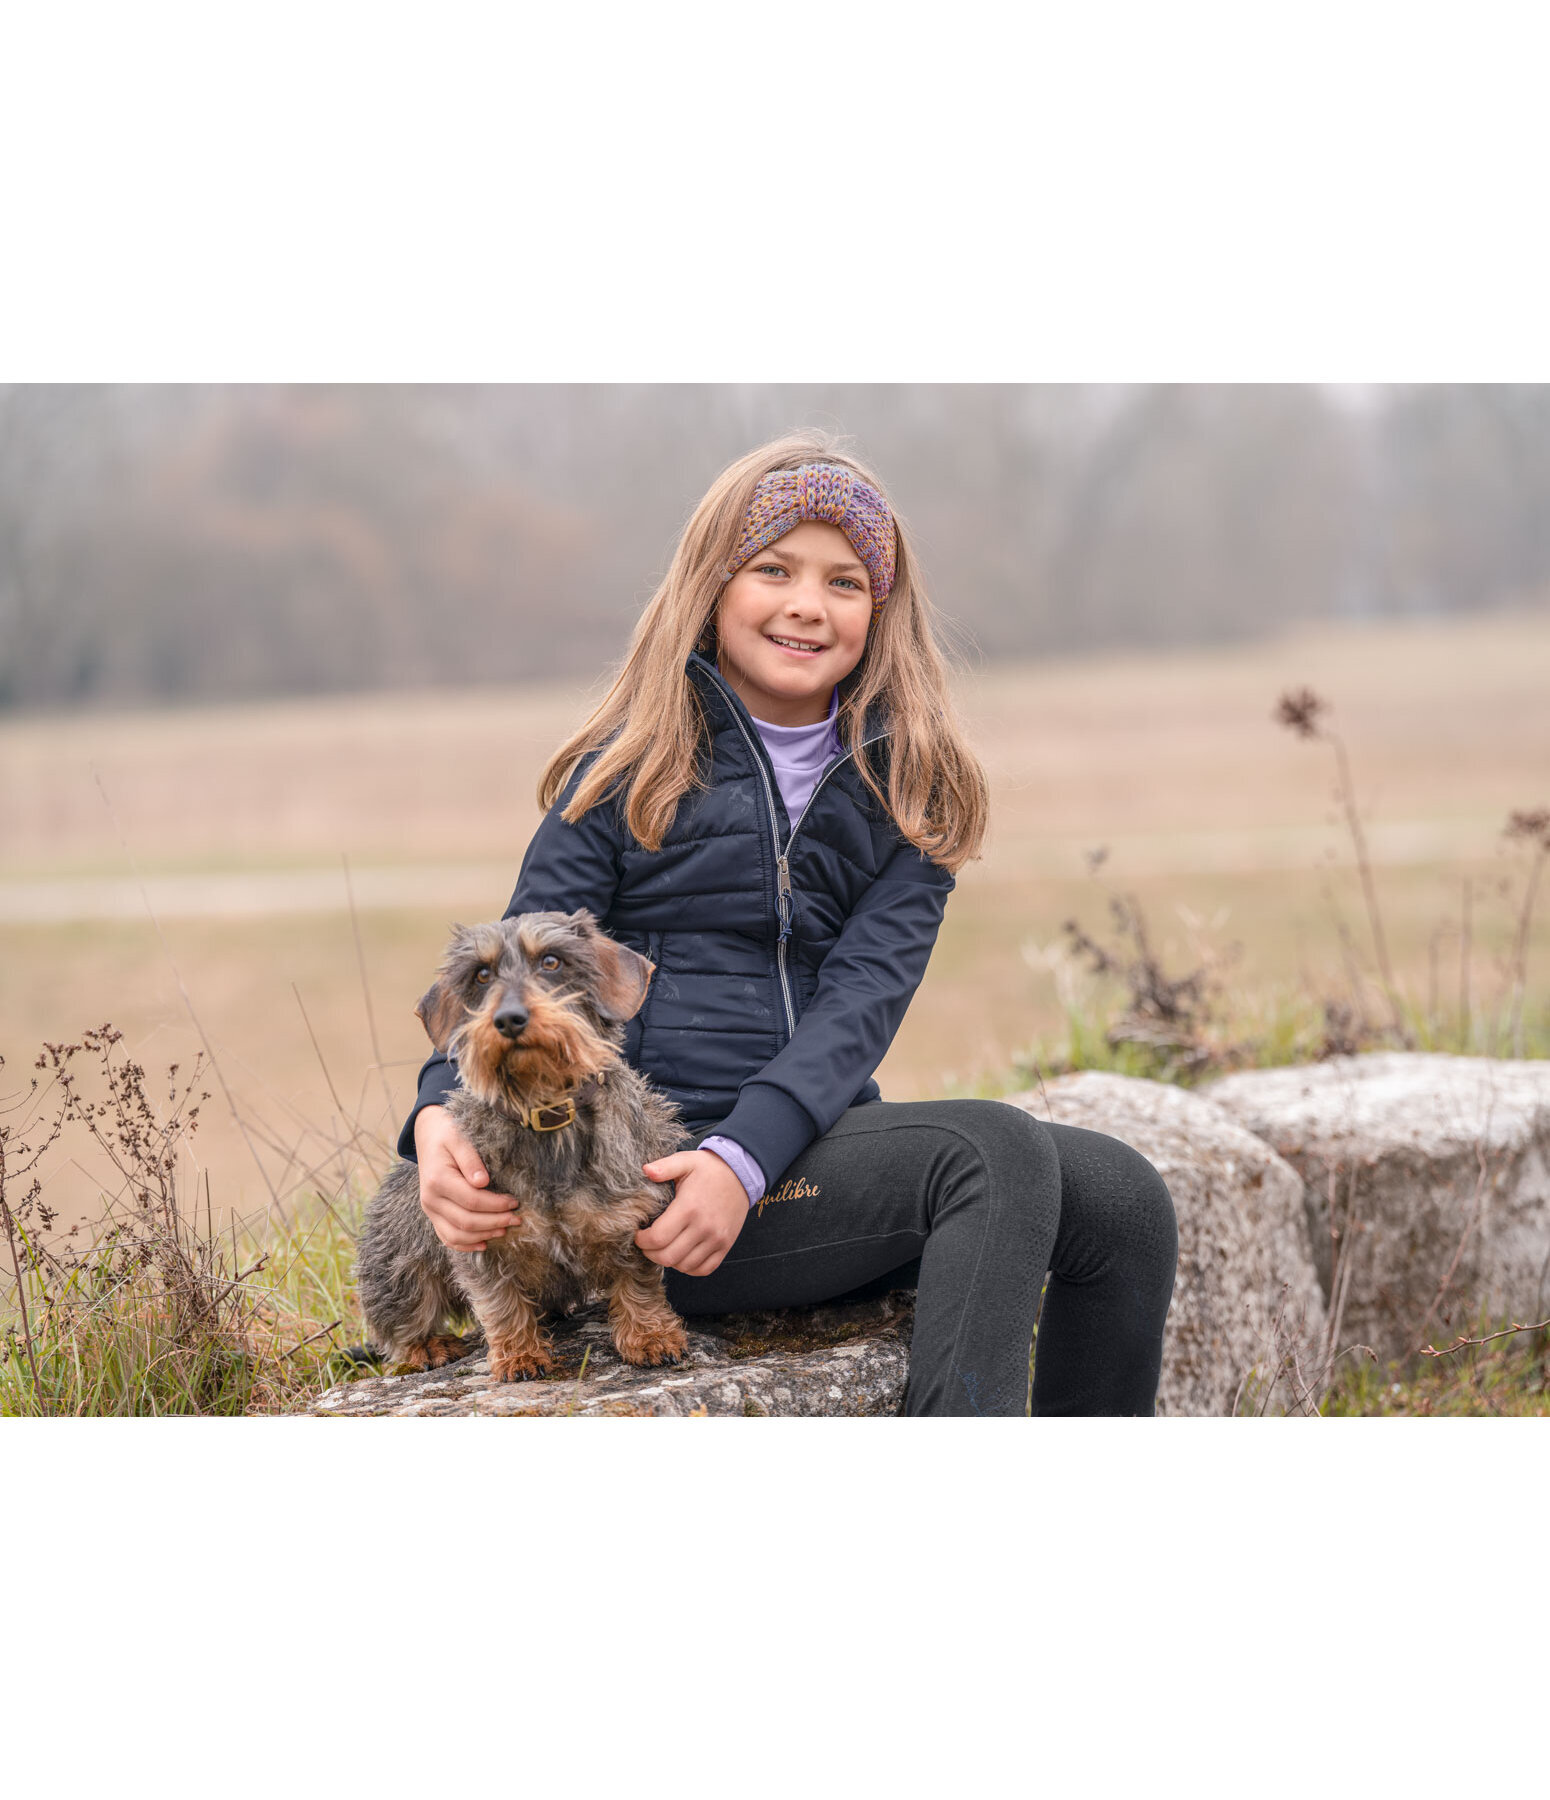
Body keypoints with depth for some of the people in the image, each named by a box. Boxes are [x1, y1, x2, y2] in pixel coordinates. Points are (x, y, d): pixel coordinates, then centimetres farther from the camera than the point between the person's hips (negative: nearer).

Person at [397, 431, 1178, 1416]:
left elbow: (861, 998, -3)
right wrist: (442, 1117, -22)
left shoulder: (908, 787, 11)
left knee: (1124, 1198, -14)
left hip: (814, 1149, 4)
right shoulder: (634, 770, 4)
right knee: (996, 1150, -25)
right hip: (647, 1175, -4)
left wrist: (747, 1155, -22)